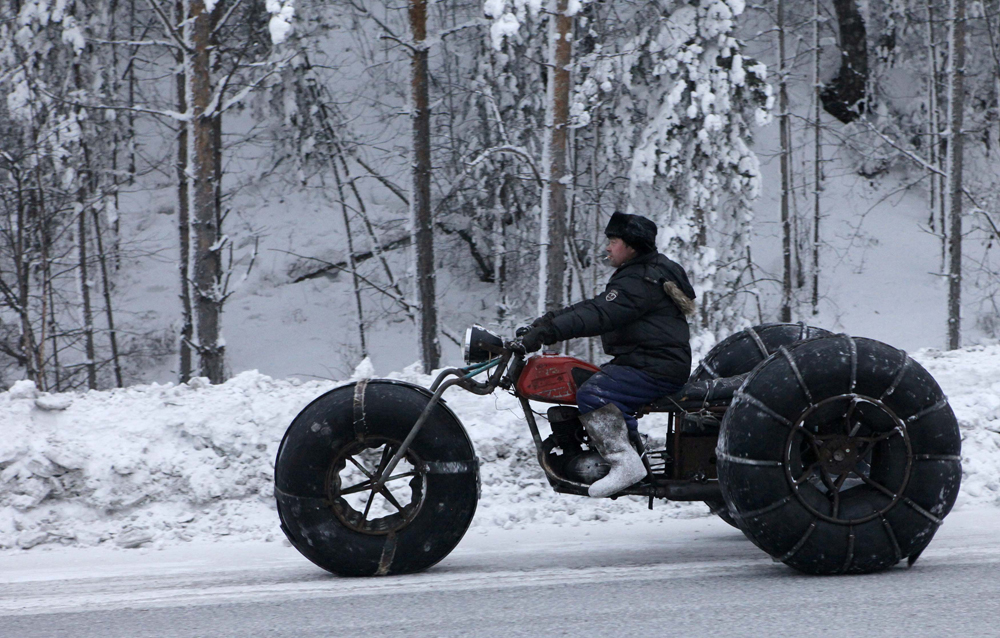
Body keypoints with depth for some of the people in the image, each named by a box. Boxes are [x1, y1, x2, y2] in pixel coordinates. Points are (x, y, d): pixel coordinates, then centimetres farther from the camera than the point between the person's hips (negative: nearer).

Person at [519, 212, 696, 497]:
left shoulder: (640, 281, -15)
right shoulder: (644, 273, 20)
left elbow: (599, 315, -27)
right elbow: (595, 306, 19)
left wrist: (547, 331, -32)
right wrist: (549, 320, 10)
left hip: (657, 368, -11)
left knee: (592, 395, -25)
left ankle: (625, 463, -31)